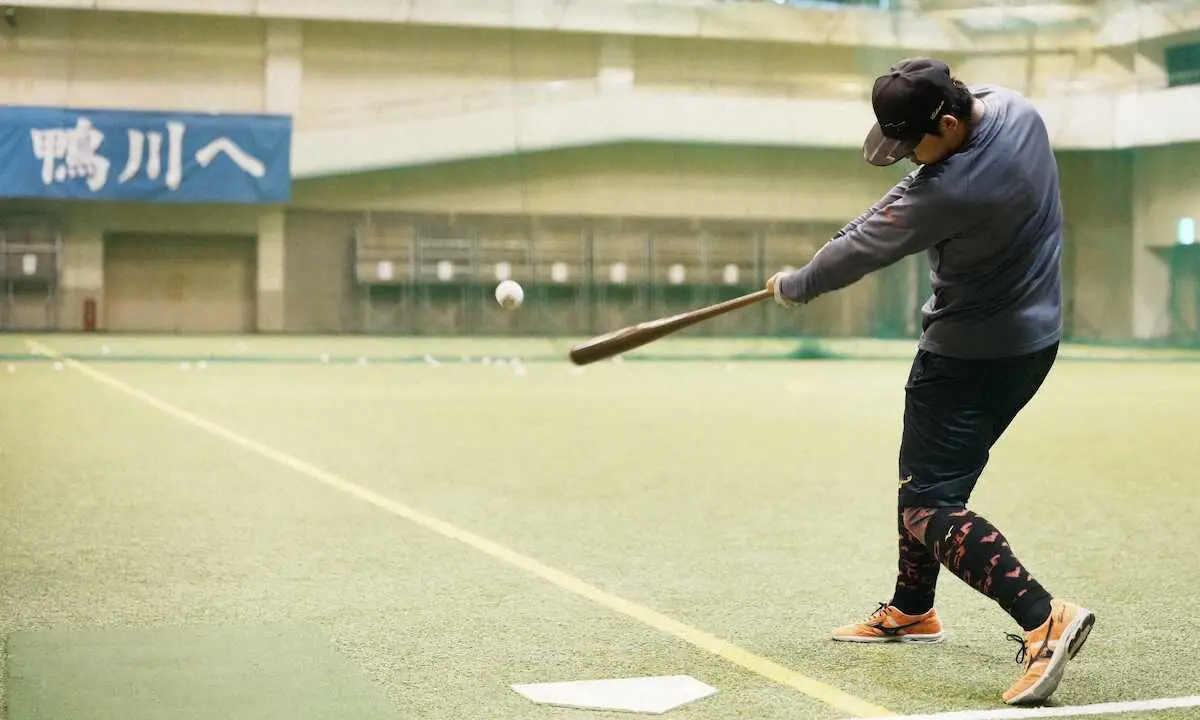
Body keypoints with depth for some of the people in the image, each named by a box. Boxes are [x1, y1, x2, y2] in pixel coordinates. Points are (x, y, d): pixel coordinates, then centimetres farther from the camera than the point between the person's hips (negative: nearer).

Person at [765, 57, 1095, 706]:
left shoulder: (951, 190, -30)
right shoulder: (1010, 106, -4)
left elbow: (864, 248, -15)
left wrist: (793, 287, 0)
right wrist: (898, 204, 3)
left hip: (971, 354, -10)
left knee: (927, 508, -9)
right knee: (924, 474, 22)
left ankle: (1044, 617, -22)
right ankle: (911, 611, 36)